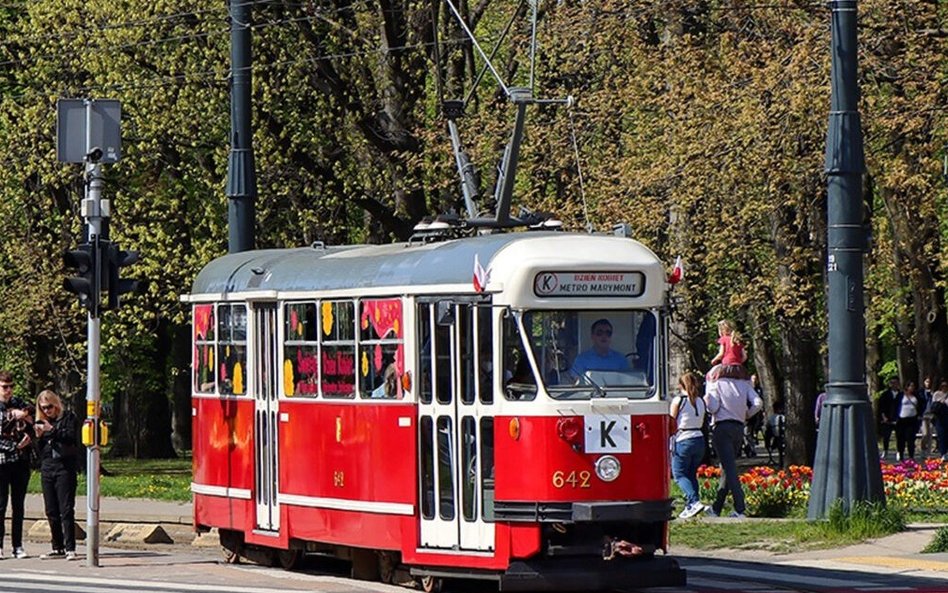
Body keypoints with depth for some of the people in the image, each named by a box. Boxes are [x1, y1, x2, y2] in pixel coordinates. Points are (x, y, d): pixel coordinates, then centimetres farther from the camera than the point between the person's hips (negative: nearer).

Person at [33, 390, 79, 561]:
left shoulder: (68, 417, 2)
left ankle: (70, 548, -9)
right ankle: (57, 548, 12)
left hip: (65, 468, -5)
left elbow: (71, 436, -12)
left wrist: (52, 430, -19)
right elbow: (39, 449, 15)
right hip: (47, 469, 5)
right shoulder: (41, 422, 15)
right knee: (51, 511, 6)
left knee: (66, 509, -9)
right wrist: (38, 436, -4)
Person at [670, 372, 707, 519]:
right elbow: (702, 423, 14)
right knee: (692, 475, 15)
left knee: (679, 475, -1)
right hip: (699, 439, 6)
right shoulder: (701, 402, 8)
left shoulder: (678, 401, -8)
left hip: (683, 440, -6)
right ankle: (690, 506, 10)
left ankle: (695, 501, -20)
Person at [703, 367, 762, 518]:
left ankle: (740, 510, -18)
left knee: (729, 468, -9)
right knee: (727, 467, 15)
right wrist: (746, 415, 12)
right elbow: (758, 403, -3)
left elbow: (713, 407, -13)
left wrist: (706, 399, 7)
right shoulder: (744, 383, 8)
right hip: (739, 428, 5)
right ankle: (716, 508, 24)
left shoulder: (716, 383, -4)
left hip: (721, 427, -5)